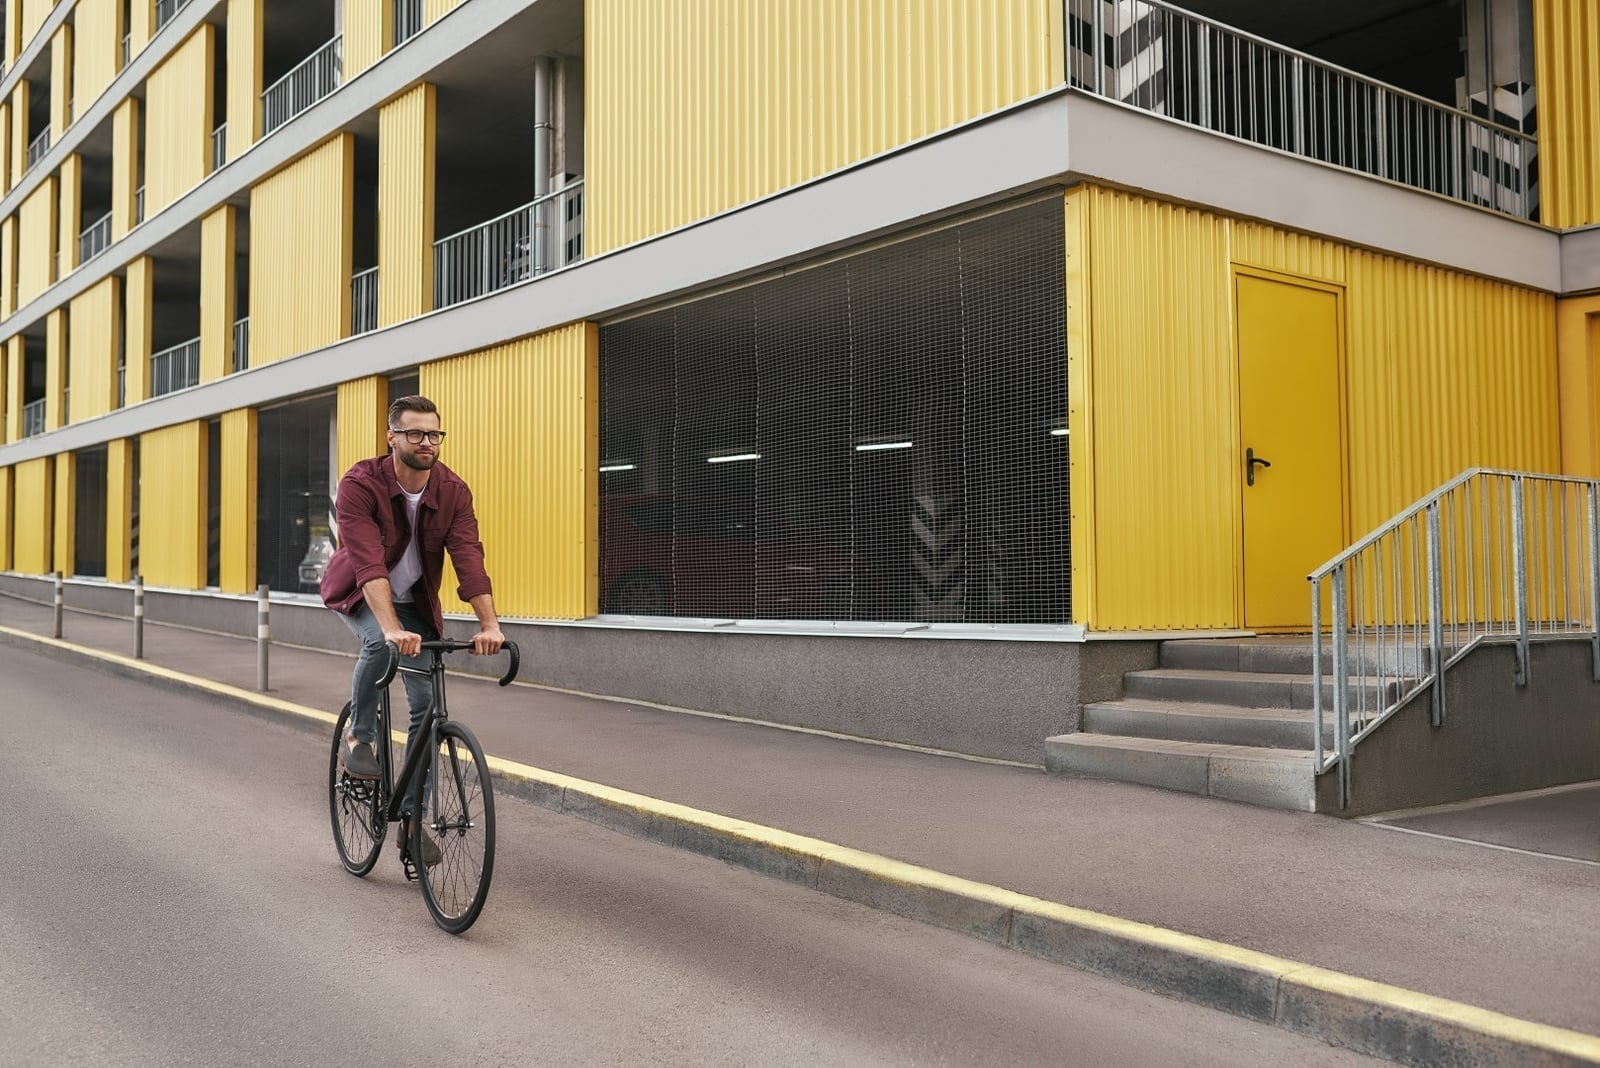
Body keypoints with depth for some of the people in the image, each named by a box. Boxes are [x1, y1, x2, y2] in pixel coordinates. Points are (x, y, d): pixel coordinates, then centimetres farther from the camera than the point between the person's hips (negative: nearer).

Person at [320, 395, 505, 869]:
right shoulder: (360, 484, -27)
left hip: (414, 599, 3)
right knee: (379, 641, -37)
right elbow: (369, 563, -39)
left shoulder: (453, 490, -17)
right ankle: (359, 738, -10)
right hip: (359, 593, -3)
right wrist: (393, 628, -51)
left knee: (428, 702, -5)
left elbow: (468, 557, -27)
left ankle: (411, 817, 7)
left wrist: (489, 623, -40)